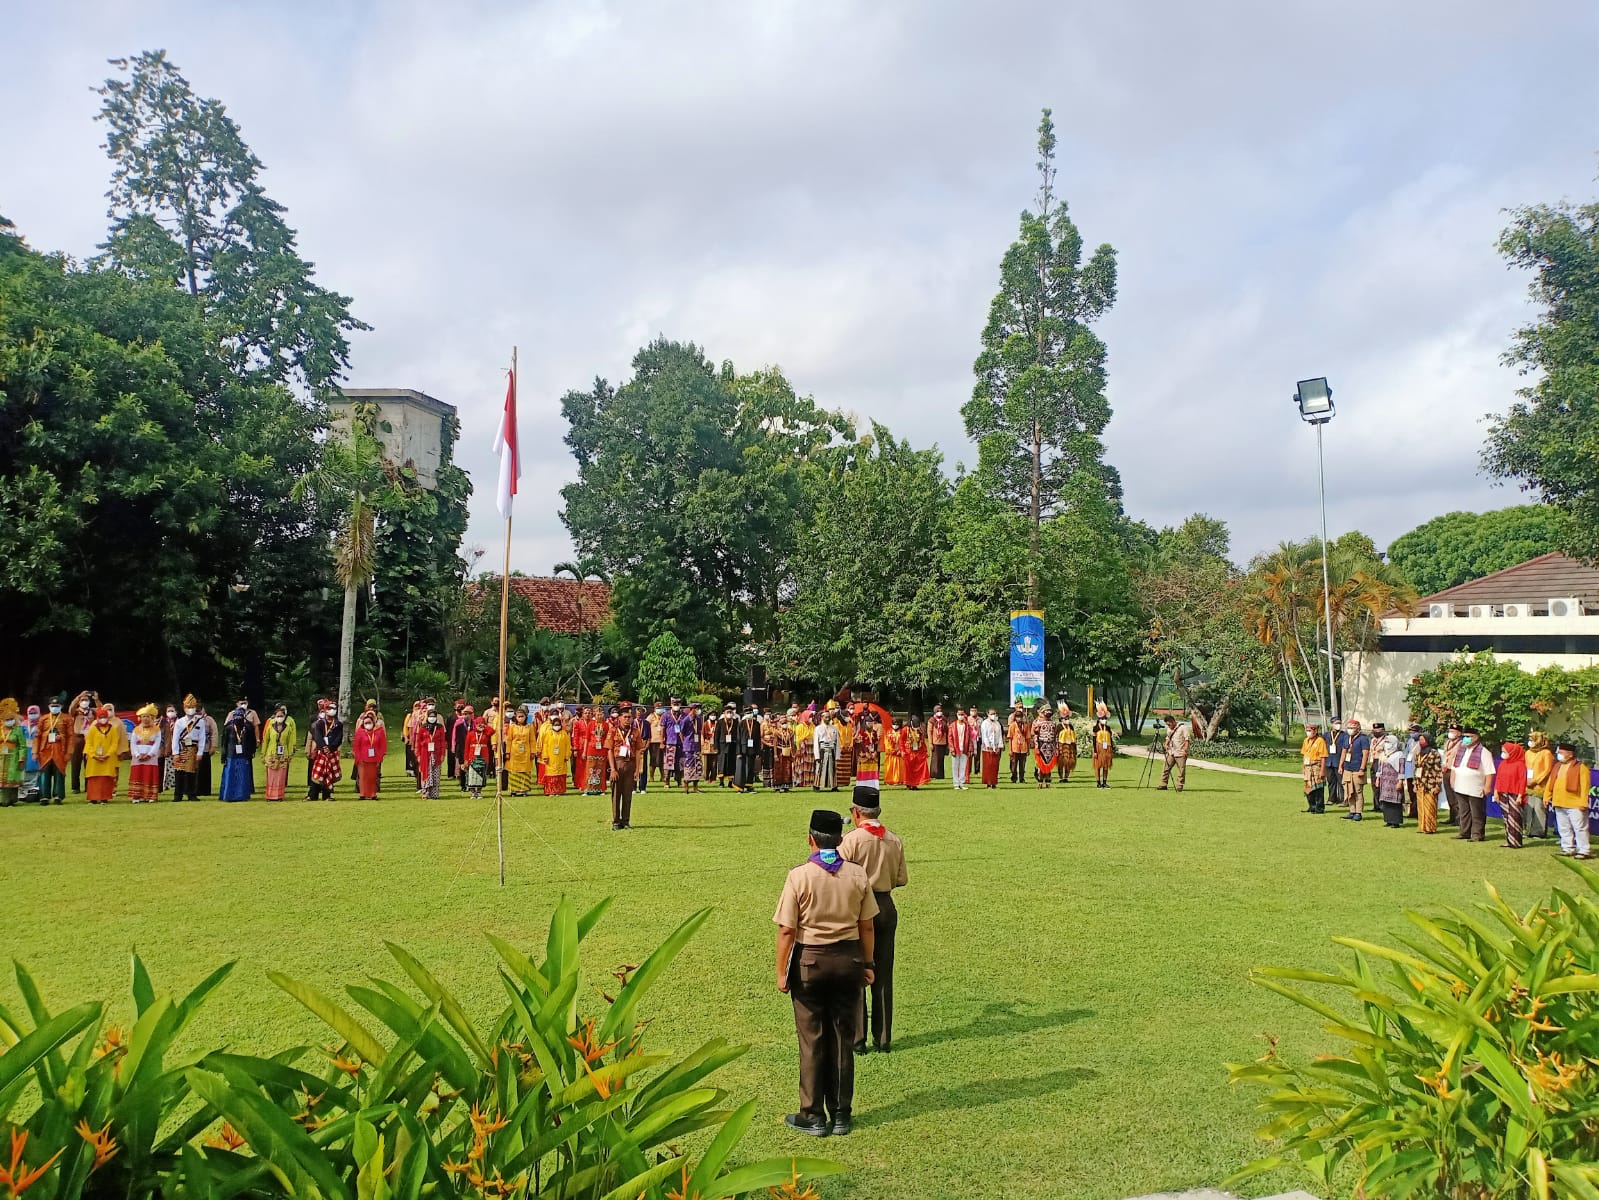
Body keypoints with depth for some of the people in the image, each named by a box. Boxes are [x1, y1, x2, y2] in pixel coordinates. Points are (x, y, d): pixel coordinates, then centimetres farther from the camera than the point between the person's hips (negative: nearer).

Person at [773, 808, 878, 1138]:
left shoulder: (799, 876, -12)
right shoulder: (858, 875, -3)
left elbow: (787, 930, -12)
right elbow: (867, 926, 3)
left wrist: (781, 972, -3)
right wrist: (868, 964, 14)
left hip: (810, 960, -3)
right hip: (848, 959, 3)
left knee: (812, 1040, 8)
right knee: (843, 1039, 12)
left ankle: (813, 1115, 16)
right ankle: (841, 1114, 21)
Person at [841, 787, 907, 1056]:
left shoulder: (851, 839, -13)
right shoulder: (895, 840, 1)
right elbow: (901, 879, 7)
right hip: (886, 907, 4)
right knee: (883, 975, 12)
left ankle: (857, 1039, 9)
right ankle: (883, 1039, 17)